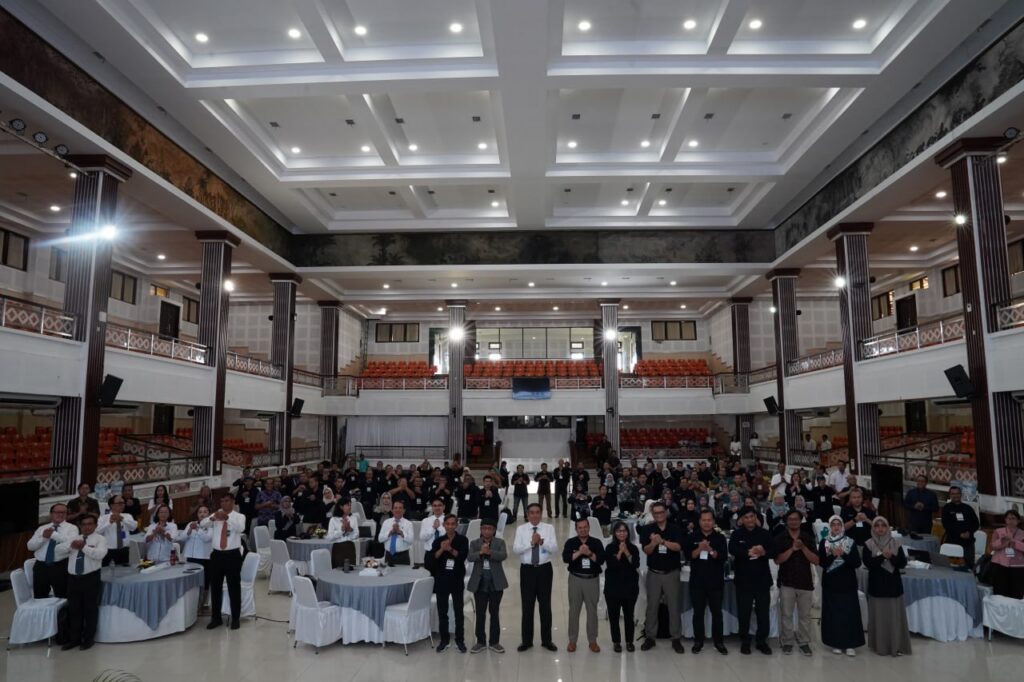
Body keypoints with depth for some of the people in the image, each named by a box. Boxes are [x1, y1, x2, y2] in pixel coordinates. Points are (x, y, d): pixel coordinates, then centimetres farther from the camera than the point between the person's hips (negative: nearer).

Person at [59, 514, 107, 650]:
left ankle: (88, 638, 16)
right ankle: (74, 638, 24)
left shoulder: (99, 539, -2)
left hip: (91, 578, -4)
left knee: (90, 609, 3)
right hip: (73, 578, 5)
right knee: (73, 609, 11)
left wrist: (84, 547, -20)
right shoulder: (73, 538, 15)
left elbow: (100, 554, -19)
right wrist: (71, 545, -14)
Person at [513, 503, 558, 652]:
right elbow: (515, 549, -11)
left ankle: (547, 640, 21)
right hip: (527, 569, 0)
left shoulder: (549, 528, 0)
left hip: (544, 569, 0)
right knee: (527, 606, 7)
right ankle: (527, 641, 19)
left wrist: (542, 542, -25)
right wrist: (531, 543, -23)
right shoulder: (521, 529, -1)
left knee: (545, 605, 8)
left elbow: (555, 548, -9)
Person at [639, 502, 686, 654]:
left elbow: (678, 547, -17)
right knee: (652, 606, 7)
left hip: (671, 573, -1)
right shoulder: (647, 530, -1)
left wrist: (662, 541, -30)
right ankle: (649, 637, 16)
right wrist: (654, 542, -30)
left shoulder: (676, 529, -3)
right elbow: (646, 550, -9)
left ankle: (676, 639, 12)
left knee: (674, 606, 3)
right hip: (653, 573, 1)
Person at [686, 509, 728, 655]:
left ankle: (719, 641, 15)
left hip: (716, 581, 0)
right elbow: (688, 555, -6)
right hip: (697, 581, 1)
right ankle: (698, 641, 16)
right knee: (698, 612, 7)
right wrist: (699, 548, -22)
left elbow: (724, 557, -10)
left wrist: (710, 550, -24)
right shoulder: (692, 537, 3)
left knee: (717, 612, 5)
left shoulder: (720, 537, 1)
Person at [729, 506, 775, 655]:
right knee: (743, 612, 6)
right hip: (743, 579, -1)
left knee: (763, 612, 7)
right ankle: (745, 641, 17)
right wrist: (749, 552, -29)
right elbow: (732, 550, -18)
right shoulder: (736, 534, -1)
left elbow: (773, 552, -5)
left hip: (762, 579, 1)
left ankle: (761, 641, 20)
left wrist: (763, 552, -25)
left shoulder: (765, 534, 4)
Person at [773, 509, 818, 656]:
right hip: (787, 582, -1)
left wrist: (803, 547, -15)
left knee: (805, 615, 7)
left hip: (805, 582, 2)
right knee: (786, 614, 3)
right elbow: (777, 560, -10)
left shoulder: (809, 538, 4)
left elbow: (816, 561, -2)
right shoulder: (779, 538, -2)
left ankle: (804, 642, 18)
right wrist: (792, 549, -19)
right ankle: (787, 642, 13)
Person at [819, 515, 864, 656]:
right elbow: (822, 562, -8)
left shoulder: (850, 542, 1)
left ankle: (850, 644, 8)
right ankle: (835, 643, 14)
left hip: (847, 583, 0)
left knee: (849, 613, -1)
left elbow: (857, 563, -6)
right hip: (830, 583, 0)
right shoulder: (824, 542, 1)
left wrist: (843, 554, -21)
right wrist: (833, 555, -23)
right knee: (833, 613, 3)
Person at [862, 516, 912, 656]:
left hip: (893, 584, 1)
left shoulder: (895, 543, 1)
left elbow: (903, 563, -3)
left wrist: (891, 557, -20)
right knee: (879, 616, 3)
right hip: (877, 585, -1)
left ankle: (897, 646, 13)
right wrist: (882, 556, -22)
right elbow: (868, 563, -13)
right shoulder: (868, 544, -3)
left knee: (895, 615, 3)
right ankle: (880, 646, 13)